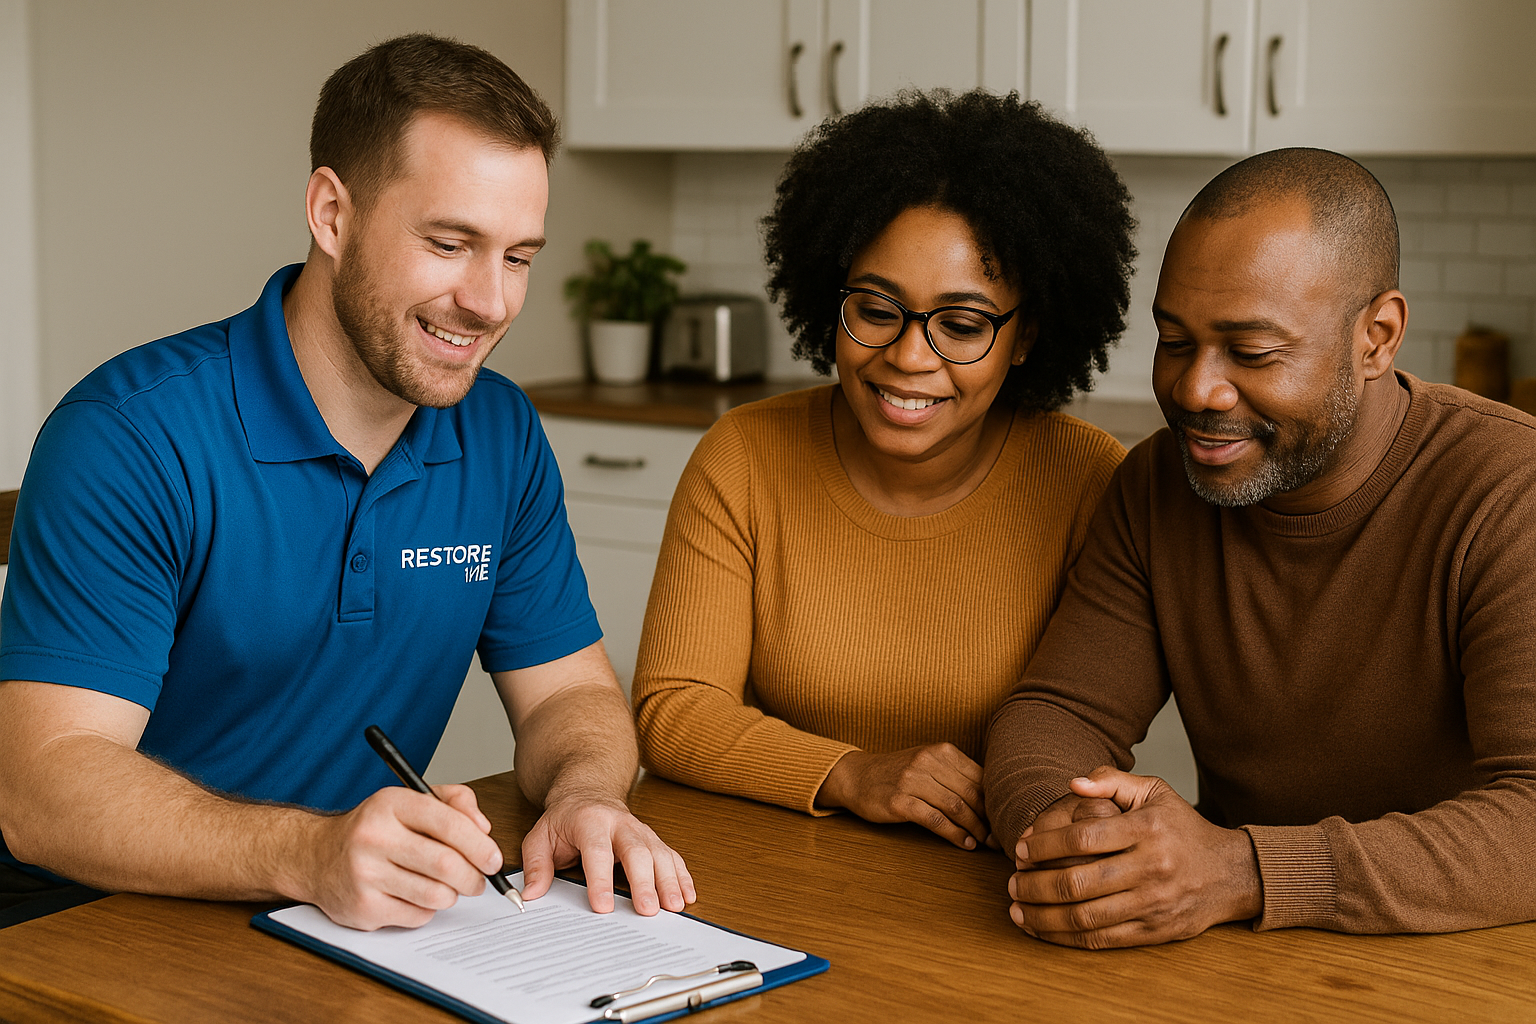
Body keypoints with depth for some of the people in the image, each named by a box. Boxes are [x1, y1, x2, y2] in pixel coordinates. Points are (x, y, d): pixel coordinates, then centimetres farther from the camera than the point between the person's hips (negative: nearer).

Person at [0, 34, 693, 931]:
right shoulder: (131, 436, -17)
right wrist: (310, 855, -39)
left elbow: (568, 691, 8)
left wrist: (586, 795, -17)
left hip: (368, 925, 5)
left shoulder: (503, 435, 5)